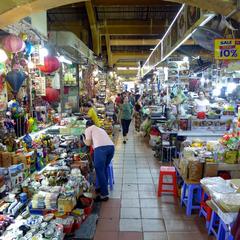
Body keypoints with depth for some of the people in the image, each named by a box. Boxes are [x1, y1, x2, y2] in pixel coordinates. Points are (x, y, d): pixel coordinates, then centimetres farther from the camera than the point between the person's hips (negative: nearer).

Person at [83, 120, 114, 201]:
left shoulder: (88, 129, 20)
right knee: (104, 169, 24)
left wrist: (84, 140, 32)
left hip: (101, 148, -7)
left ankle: (104, 195, 7)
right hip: (111, 147, 7)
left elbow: (88, 143, 12)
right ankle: (104, 188, 34)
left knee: (99, 171, 3)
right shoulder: (100, 129, 37)